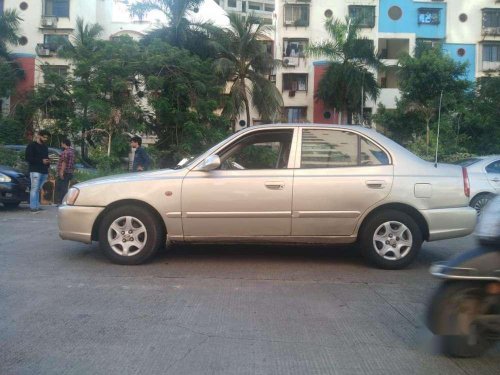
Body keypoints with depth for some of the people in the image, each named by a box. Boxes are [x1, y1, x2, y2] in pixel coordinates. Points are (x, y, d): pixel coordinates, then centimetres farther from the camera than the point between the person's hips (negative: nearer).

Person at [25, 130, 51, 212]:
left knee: (39, 189, 5)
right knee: (35, 189, -10)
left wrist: (48, 161, 8)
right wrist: (41, 161, -14)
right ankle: (33, 207, -10)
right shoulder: (32, 145, -1)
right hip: (35, 171, -7)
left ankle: (37, 206, 7)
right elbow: (27, 158, -9)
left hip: (44, 171, 7)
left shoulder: (45, 147, 22)